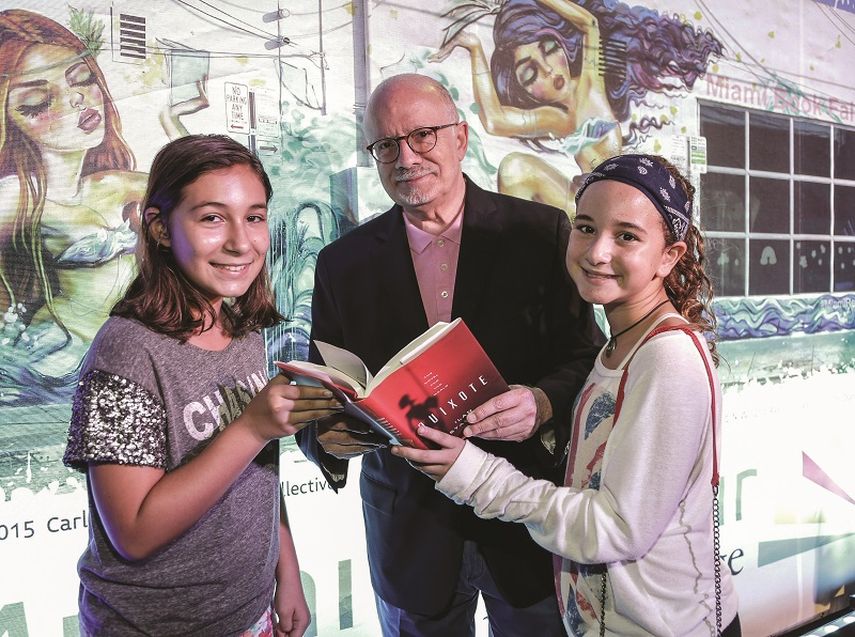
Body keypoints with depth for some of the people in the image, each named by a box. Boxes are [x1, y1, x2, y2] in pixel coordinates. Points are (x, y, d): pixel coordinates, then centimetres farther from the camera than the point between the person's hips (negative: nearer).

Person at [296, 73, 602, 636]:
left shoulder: (541, 231, -6)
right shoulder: (343, 263, 0)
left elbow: (585, 356, -6)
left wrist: (542, 403, -27)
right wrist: (328, 436, -21)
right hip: (410, 527, 2)